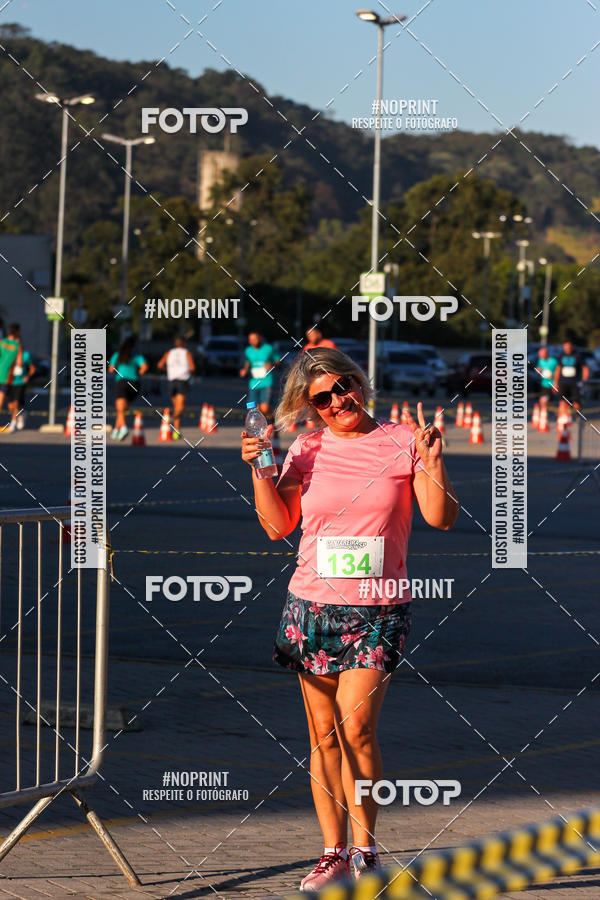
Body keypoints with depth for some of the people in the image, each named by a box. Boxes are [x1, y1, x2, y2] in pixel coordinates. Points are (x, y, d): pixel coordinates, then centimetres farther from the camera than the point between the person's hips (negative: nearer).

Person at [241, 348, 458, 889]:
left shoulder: (403, 442, 1)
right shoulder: (308, 449, 7)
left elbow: (442, 519, -2)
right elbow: (278, 525, 8)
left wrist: (433, 464, -15)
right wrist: (259, 468, -2)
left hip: (379, 610, -3)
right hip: (313, 606, 3)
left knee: (356, 728, -14)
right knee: (324, 736, 3)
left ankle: (365, 850, 0)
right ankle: (334, 853, 11)